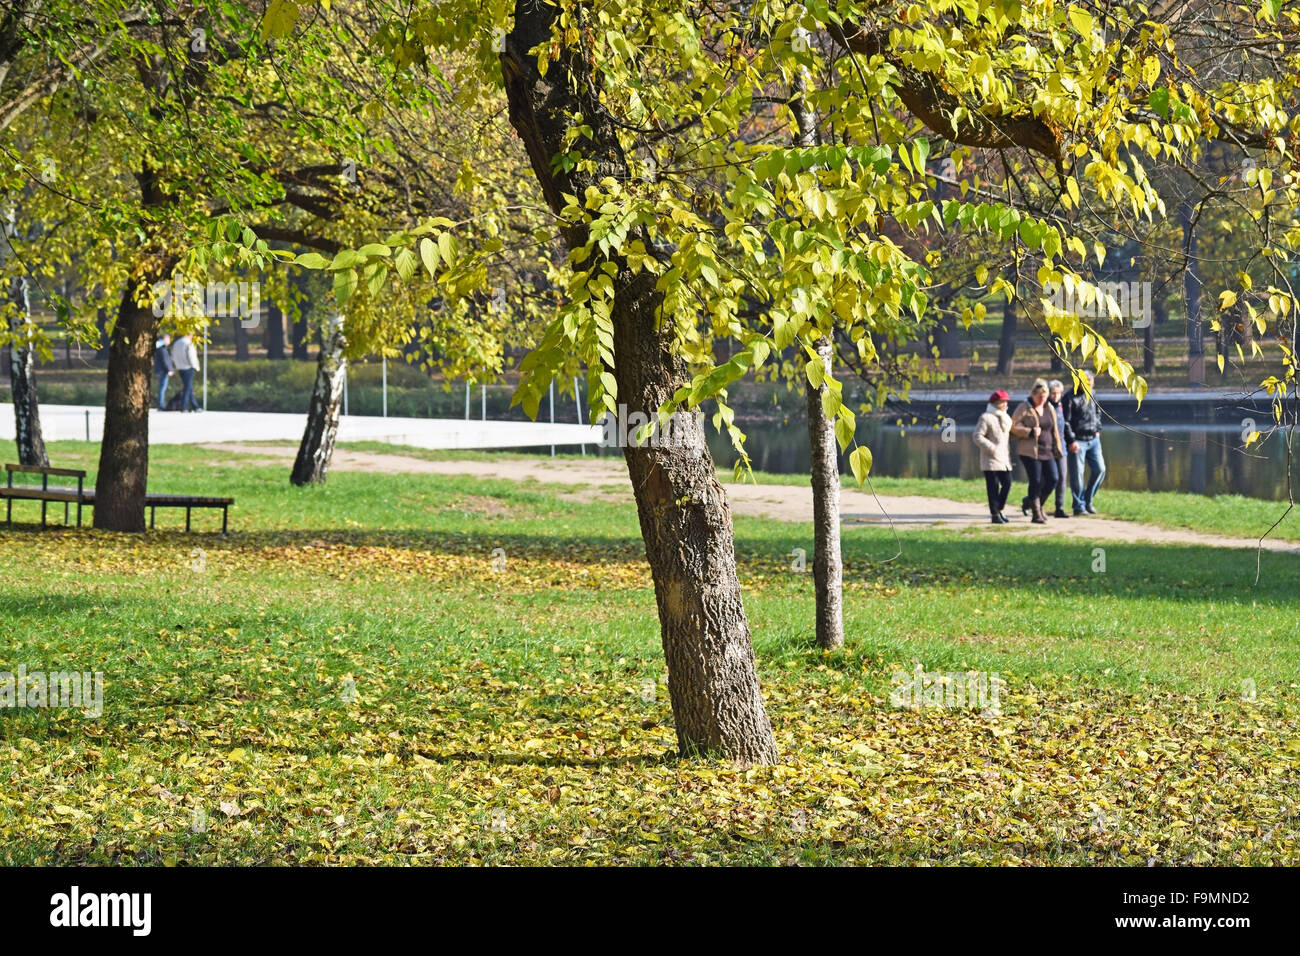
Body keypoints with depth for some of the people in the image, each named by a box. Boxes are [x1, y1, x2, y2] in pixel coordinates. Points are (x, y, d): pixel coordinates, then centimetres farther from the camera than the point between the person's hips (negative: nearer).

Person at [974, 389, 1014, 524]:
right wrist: (991, 448, -19)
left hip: (1004, 458, 7)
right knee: (993, 486, -3)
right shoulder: (986, 418, -9)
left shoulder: (1006, 418, 16)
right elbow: (978, 436, -12)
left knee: (1007, 483, 4)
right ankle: (995, 514, 2)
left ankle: (999, 509, 19)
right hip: (991, 459, -7)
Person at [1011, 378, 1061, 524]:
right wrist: (1030, 432, -21)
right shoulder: (1024, 408, -4)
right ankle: (1036, 514, 0)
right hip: (1030, 451, -6)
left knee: (1052, 479, -1)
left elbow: (1054, 430, 21)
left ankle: (1030, 501, 19)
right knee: (1036, 481, -7)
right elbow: (1014, 426, -9)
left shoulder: (1049, 409, 14)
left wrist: (1057, 448, 17)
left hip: (1047, 452, 6)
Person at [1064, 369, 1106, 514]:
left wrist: (1098, 430, 15)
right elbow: (1066, 422, -12)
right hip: (1078, 441, -6)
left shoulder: (1091, 394, 11)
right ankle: (1079, 506, 5)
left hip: (1093, 440, 6)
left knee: (1100, 469, 2)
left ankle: (1088, 500, 17)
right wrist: (1071, 441, -16)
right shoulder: (1071, 398, -10)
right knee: (1077, 474, -3)